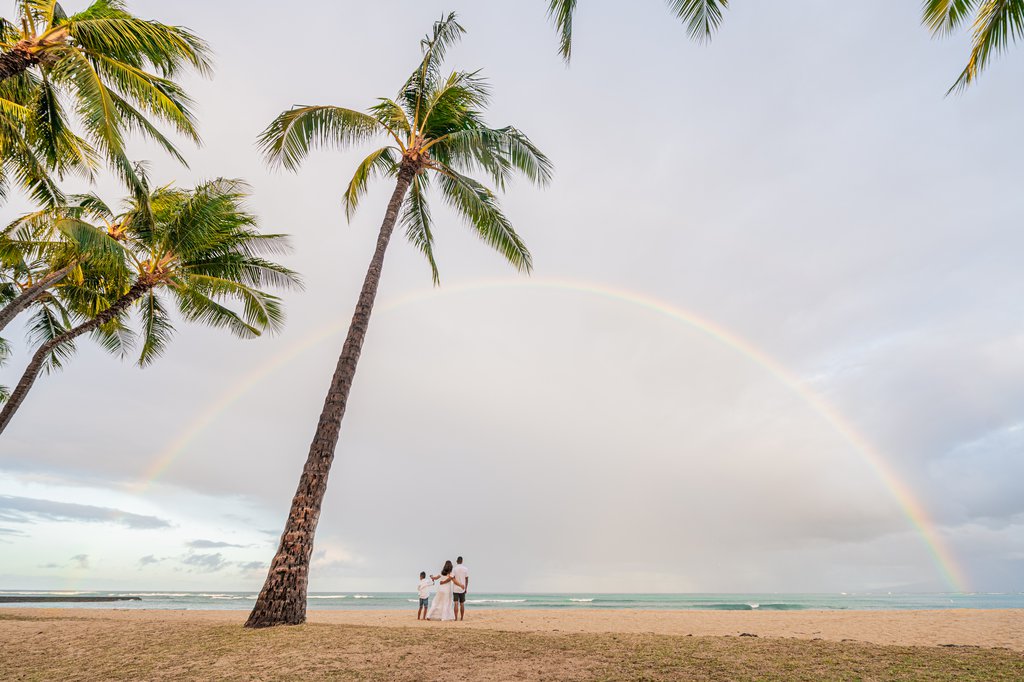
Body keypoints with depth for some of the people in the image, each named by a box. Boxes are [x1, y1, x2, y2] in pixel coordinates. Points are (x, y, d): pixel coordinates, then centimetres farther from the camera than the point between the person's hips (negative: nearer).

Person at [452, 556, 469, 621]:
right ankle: (462, 618, 13)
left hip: (455, 589, -2)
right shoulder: (465, 569, -1)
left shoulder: (455, 569, -6)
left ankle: (456, 618, -7)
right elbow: (467, 580, 1)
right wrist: (466, 588, 10)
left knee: (456, 604, -1)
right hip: (462, 589, 2)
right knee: (462, 604, 10)